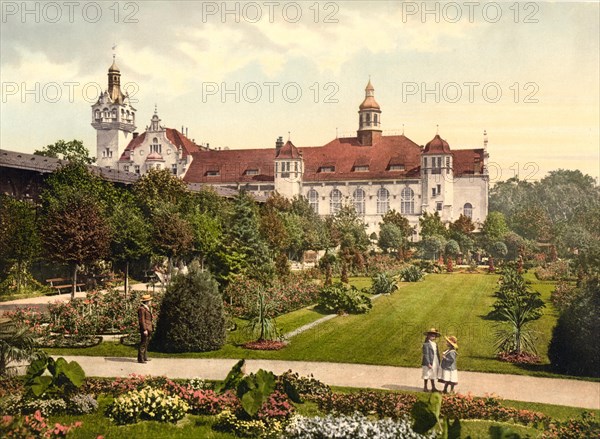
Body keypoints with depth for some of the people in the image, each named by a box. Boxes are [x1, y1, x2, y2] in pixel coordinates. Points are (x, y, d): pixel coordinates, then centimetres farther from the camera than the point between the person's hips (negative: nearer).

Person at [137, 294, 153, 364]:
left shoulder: (147, 308, 17)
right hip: (145, 329, -10)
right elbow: (142, 320, -19)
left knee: (146, 344, 16)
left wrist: (151, 328, 20)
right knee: (143, 344, -7)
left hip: (148, 329, 10)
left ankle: (144, 357, 24)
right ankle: (140, 359, -4)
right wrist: (145, 329, -21)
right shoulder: (141, 309, -15)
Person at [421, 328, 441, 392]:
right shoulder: (426, 344, -11)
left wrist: (438, 364, 11)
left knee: (433, 375, 13)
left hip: (435, 363, 8)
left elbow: (437, 354, 15)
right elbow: (426, 355, -15)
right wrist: (428, 364, -20)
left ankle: (433, 388, 20)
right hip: (428, 363, -8)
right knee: (427, 375, 1)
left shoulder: (435, 344, 14)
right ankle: (425, 388, 11)